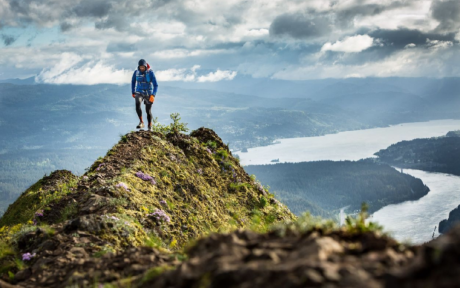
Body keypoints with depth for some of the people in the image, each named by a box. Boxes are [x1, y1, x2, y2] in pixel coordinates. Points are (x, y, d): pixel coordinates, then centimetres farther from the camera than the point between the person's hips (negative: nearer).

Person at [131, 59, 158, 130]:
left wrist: (153, 95, -27)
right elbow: (133, 82, 12)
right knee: (137, 105, -27)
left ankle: (150, 127, 18)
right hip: (139, 93, 1)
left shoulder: (150, 72, -15)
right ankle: (141, 122, -22)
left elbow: (155, 85, -16)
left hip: (148, 94, -1)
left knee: (148, 111, 3)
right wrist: (133, 92, 10)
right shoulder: (136, 72, -6)